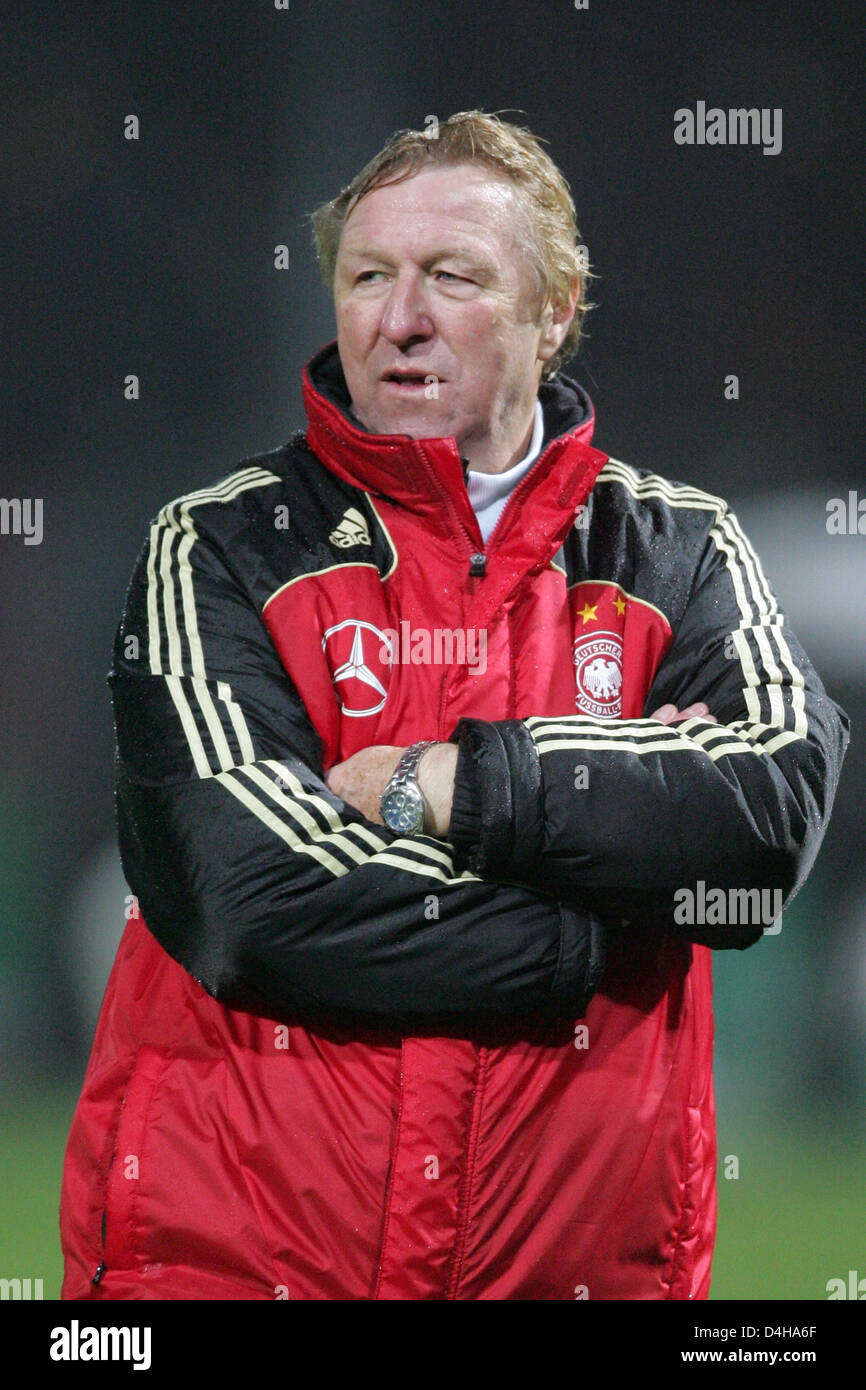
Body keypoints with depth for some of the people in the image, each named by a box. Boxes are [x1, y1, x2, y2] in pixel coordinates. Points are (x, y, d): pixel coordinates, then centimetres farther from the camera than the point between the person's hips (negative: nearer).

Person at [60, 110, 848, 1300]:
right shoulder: (223, 550, -1)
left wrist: (443, 788, -18)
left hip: (583, 1252, 2)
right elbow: (246, 898, -16)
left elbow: (780, 799, -13)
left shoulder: (677, 552, 6)